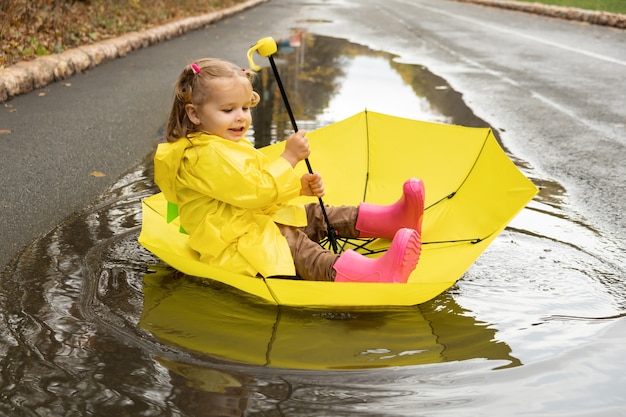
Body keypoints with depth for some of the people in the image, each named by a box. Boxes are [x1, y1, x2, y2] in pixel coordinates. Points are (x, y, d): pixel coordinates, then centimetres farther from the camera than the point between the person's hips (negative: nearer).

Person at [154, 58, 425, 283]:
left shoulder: (233, 146, 18)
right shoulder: (207, 156, -20)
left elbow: (264, 181, 23)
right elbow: (256, 191, -25)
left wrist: (303, 185, 6)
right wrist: (289, 157, -18)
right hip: (234, 246, -12)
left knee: (314, 215, 8)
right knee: (292, 243, -30)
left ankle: (390, 219, 3)